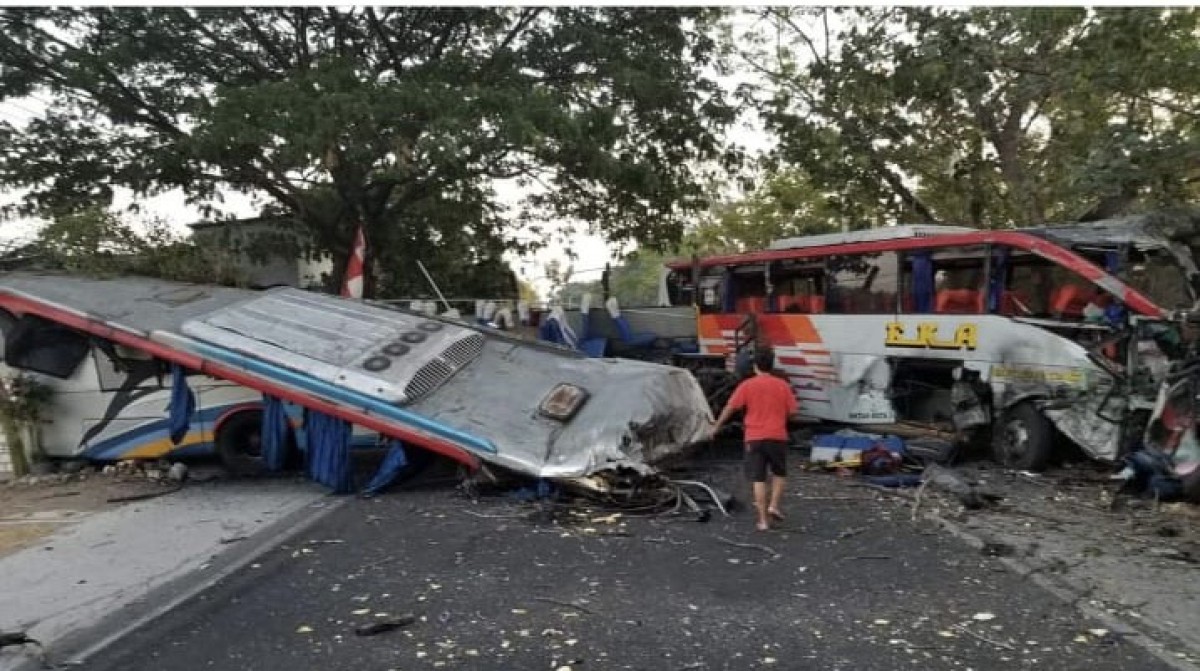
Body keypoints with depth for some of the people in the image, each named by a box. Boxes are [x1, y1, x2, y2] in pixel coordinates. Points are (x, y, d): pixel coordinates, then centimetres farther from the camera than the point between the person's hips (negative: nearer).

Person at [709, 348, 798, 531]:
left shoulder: (747, 385, -1)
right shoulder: (783, 385, 2)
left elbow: (730, 408, -2)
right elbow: (792, 413, 2)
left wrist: (716, 427, 9)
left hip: (754, 438, -1)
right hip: (777, 437, 1)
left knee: (758, 479, 2)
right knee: (779, 474, 21)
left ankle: (763, 520, 1)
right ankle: (773, 505, 6)